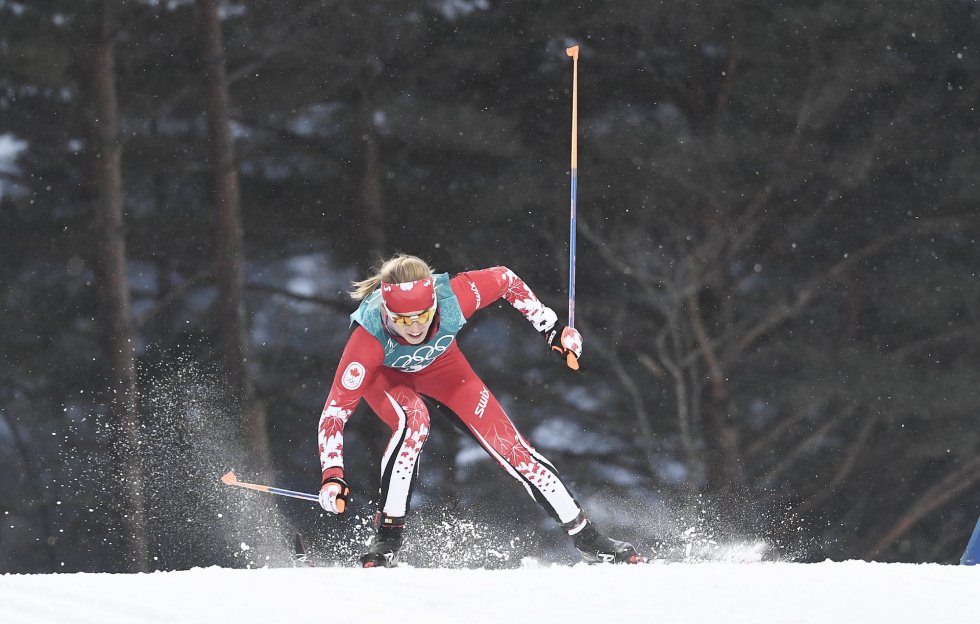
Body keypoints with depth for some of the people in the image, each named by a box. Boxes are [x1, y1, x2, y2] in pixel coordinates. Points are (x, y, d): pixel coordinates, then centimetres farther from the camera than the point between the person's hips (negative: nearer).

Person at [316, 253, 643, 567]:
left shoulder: (453, 298, -38)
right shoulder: (368, 338, -42)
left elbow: (504, 279, -17)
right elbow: (334, 411, -36)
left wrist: (552, 328, -14)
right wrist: (332, 476, -46)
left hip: (439, 364, 3)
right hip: (384, 374, -3)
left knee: (506, 442, -5)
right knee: (413, 420, -35)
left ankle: (586, 538, 5)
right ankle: (387, 537, -21)